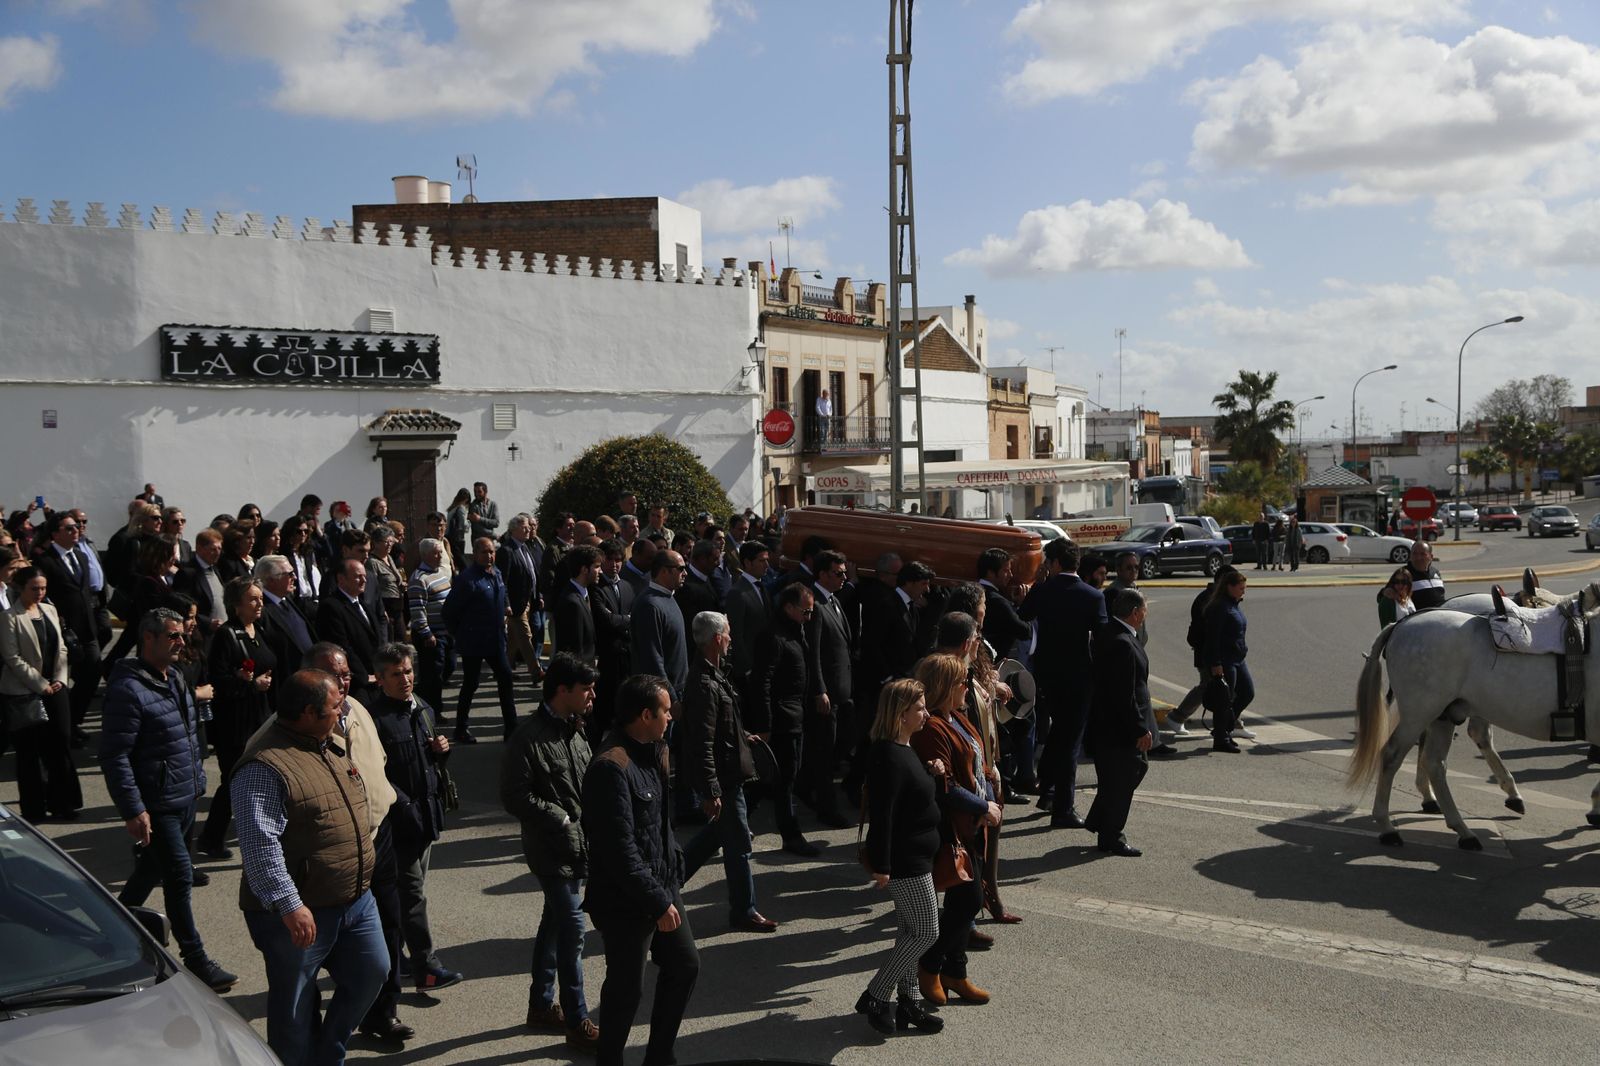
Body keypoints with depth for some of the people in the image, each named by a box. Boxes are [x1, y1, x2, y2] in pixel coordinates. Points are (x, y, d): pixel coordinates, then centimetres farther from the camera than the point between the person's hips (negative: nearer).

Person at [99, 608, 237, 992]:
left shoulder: (174, 678, 11)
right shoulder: (128, 689, -18)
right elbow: (115, 756, -19)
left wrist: (197, 779, 20)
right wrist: (133, 810, -21)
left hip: (185, 798, 9)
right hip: (156, 805, -9)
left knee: (152, 870, 19)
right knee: (181, 877, -5)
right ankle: (195, 960, 3)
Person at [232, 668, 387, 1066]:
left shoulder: (332, 747, 10)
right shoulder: (265, 766, -20)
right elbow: (260, 845, -26)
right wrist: (290, 906, -29)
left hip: (355, 899, 8)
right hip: (301, 913, -8)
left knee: (371, 973, 12)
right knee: (295, 1008, 6)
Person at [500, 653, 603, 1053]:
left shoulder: (573, 730, 7)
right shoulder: (529, 737, -19)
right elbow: (514, 797, -18)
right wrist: (561, 820, -17)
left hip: (576, 844, 8)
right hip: (551, 849, -8)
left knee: (555, 923, 19)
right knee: (572, 930, -5)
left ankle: (541, 1005, 33)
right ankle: (577, 1023, 5)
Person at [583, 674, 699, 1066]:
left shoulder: (651, 753, 7)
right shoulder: (611, 768, -24)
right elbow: (620, 850, -26)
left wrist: (674, 876, 15)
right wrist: (657, 902, -22)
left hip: (661, 887, 10)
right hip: (626, 902, -10)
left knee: (685, 965, 18)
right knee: (626, 989, 3)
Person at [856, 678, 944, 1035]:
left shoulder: (905, 750, 9)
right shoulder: (889, 757, -23)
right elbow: (881, 814, -25)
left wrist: (930, 772, 5)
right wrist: (881, 865, -24)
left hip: (914, 856, 10)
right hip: (905, 860, -10)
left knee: (910, 932, 16)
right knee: (926, 932, -3)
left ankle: (908, 1001, 25)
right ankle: (874, 997, 4)